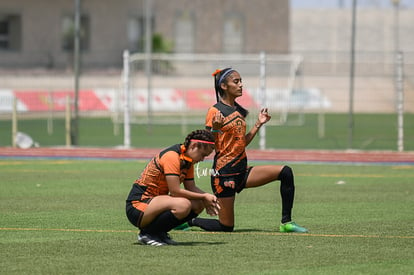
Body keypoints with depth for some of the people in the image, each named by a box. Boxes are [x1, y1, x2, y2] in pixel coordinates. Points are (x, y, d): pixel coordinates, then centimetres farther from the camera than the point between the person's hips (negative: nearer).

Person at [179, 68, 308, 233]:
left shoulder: (239, 110, 12)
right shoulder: (215, 111, -12)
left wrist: (258, 124, 12)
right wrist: (215, 128, -30)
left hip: (242, 170, 7)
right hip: (224, 173, -7)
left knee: (285, 172, -10)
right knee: (226, 227, -4)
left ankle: (286, 222, -3)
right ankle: (188, 221, 21)